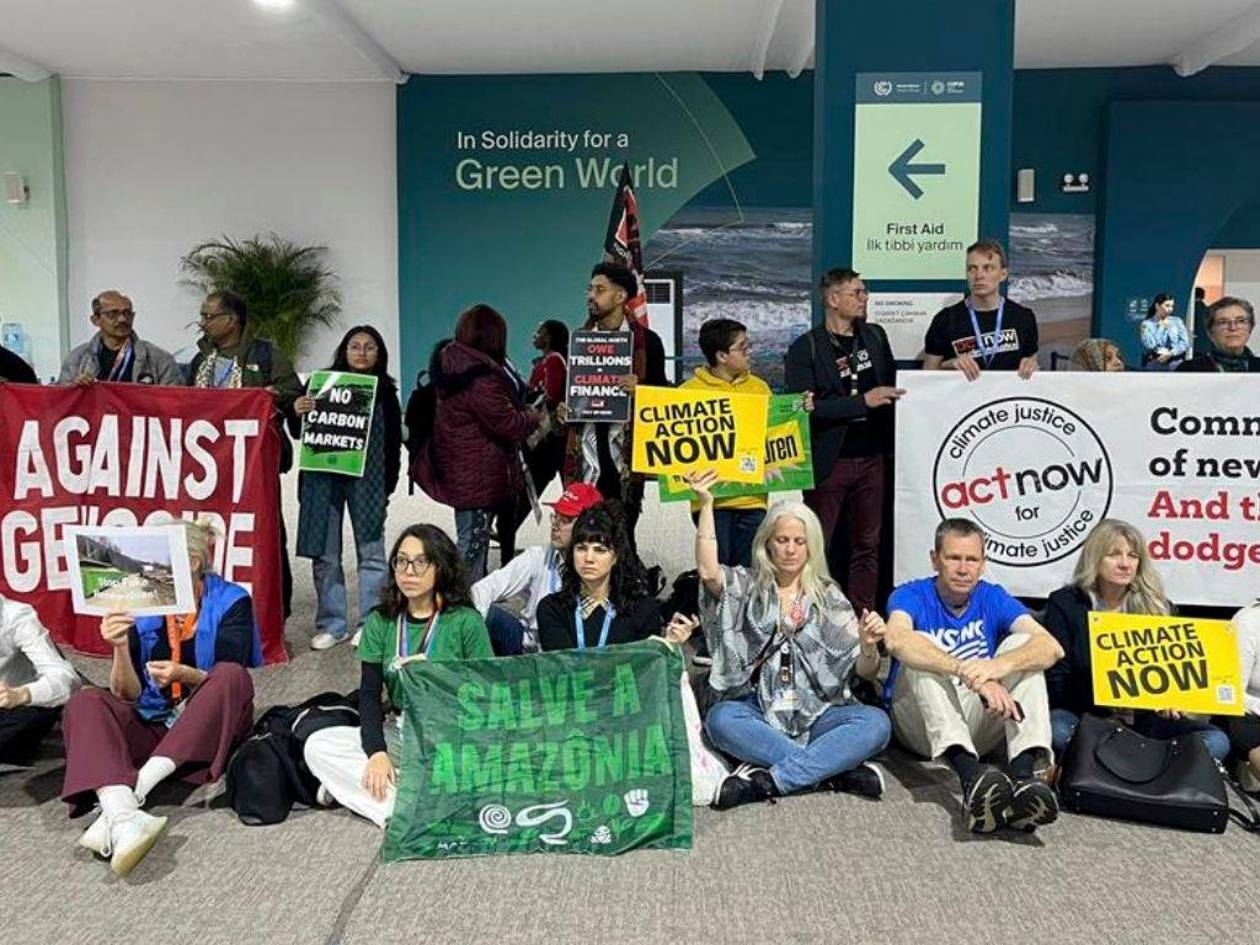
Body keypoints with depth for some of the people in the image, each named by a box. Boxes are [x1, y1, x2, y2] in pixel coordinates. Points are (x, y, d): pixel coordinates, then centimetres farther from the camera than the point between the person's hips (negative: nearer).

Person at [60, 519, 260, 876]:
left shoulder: (230, 601, -3)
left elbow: (227, 682, -10)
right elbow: (126, 695, 1)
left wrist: (185, 674, -30)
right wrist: (121, 648, -18)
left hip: (207, 729, -2)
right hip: (152, 724, 2)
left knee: (232, 677, -30)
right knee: (84, 703, -22)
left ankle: (135, 790, -36)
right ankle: (123, 819, -48)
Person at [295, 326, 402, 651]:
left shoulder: (385, 392, 7)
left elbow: (393, 443, 8)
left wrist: (387, 486, 3)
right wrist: (297, 412, -12)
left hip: (367, 480, -1)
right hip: (323, 477, 1)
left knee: (370, 552, 3)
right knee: (325, 554, 5)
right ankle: (332, 624, 16)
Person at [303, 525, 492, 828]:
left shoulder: (466, 622, -5)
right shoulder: (380, 622, 5)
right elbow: (369, 694, 0)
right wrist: (376, 752, -15)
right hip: (396, 732, 4)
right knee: (317, 746, -15)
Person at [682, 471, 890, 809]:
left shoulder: (828, 596, 10)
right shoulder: (746, 585, 7)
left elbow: (866, 671, 4)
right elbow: (708, 571, -17)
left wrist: (869, 644, -19)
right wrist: (706, 504, -17)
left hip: (817, 713, 1)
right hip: (758, 713, -1)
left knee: (876, 723, -27)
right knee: (721, 719, -34)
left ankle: (766, 780, -30)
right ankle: (839, 769, -28)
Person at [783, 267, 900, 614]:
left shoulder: (875, 336, 13)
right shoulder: (805, 348, -6)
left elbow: (890, 386, 22)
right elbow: (805, 406, -15)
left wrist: (891, 443, 9)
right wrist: (862, 402, -17)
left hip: (872, 457, 5)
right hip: (830, 461, -5)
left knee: (867, 545, 8)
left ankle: (863, 614, 16)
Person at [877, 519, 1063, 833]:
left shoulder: (993, 598, 2)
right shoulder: (911, 596, -7)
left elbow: (1051, 647, -16)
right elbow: (896, 639, -33)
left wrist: (998, 666, -38)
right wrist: (967, 672, -47)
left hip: (976, 725, 3)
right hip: (920, 723, -2)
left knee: (1022, 644, -17)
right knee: (922, 648, -29)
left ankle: (1024, 778, -38)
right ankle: (971, 778, -51)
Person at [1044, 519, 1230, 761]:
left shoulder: (1157, 607, 10)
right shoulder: (1065, 604, 2)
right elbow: (1057, 682, -4)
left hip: (1142, 718, 4)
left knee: (1216, 741, -21)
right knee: (1057, 730, -37)